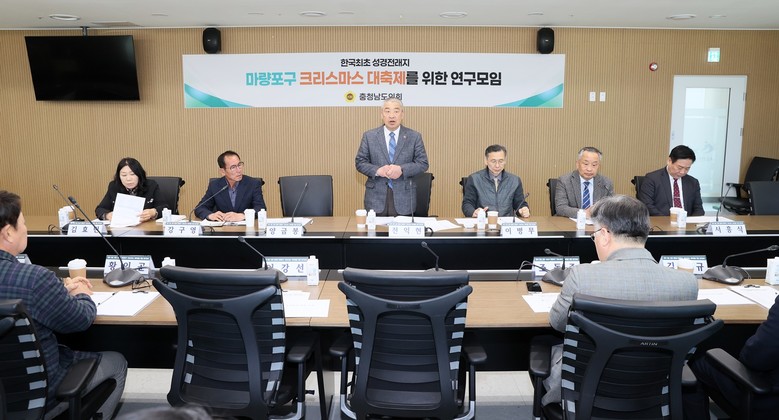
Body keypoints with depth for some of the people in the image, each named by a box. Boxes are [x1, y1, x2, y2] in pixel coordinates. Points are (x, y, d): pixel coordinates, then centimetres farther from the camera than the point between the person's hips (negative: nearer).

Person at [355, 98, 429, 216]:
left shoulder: (414, 137, 4)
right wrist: (377, 170, -15)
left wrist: (402, 169, -15)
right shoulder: (369, 136, 5)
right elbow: (360, 162, 4)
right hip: (376, 197, 0)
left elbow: (423, 163, 1)